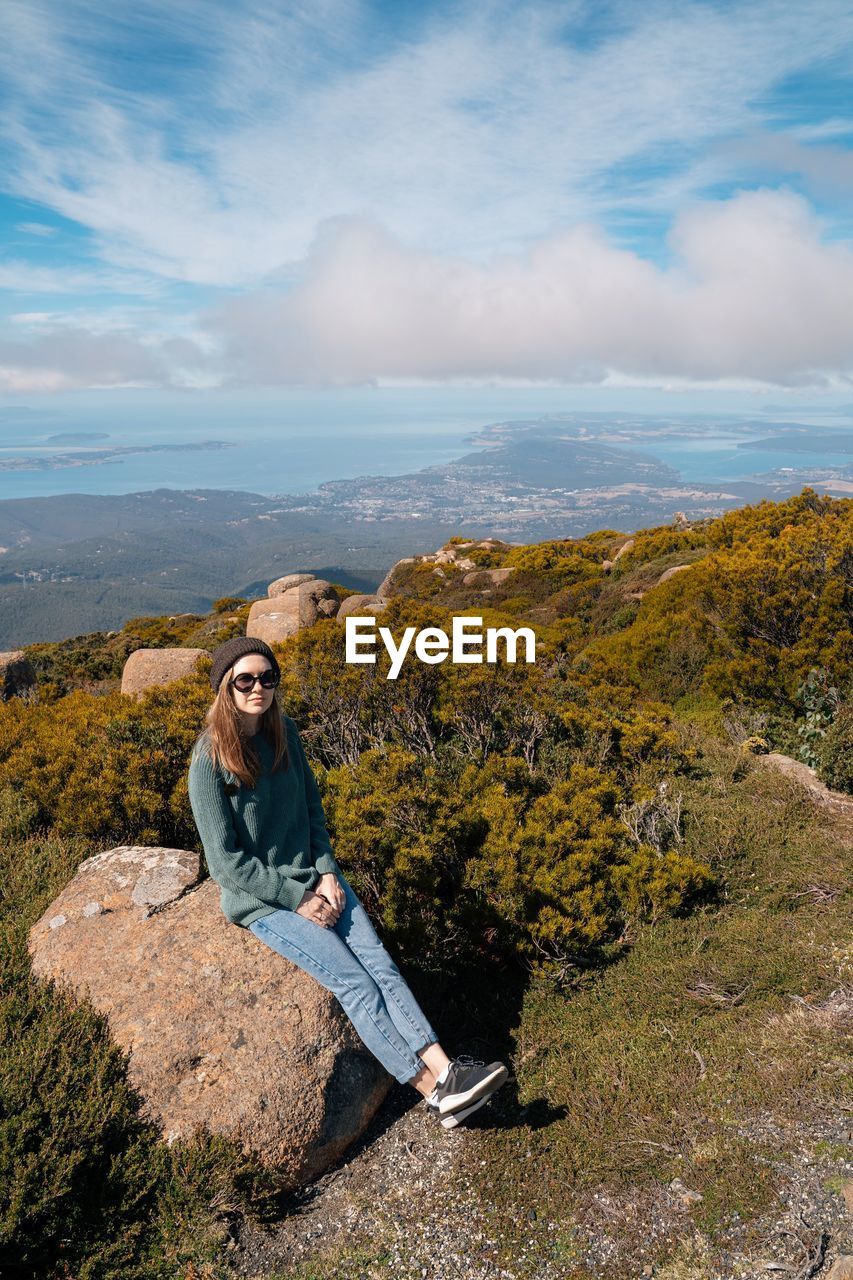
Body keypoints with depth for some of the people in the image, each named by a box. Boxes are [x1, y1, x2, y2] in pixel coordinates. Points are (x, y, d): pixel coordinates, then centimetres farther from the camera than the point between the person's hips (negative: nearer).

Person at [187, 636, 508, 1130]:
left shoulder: (286, 732, 0)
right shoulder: (211, 759, -18)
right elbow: (227, 859, -16)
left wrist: (327, 873, -5)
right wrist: (297, 899, -15)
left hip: (314, 877, 5)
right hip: (261, 898, -5)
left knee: (381, 963, -11)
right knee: (353, 980, -15)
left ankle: (444, 1068, -14)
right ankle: (434, 1090, -10)